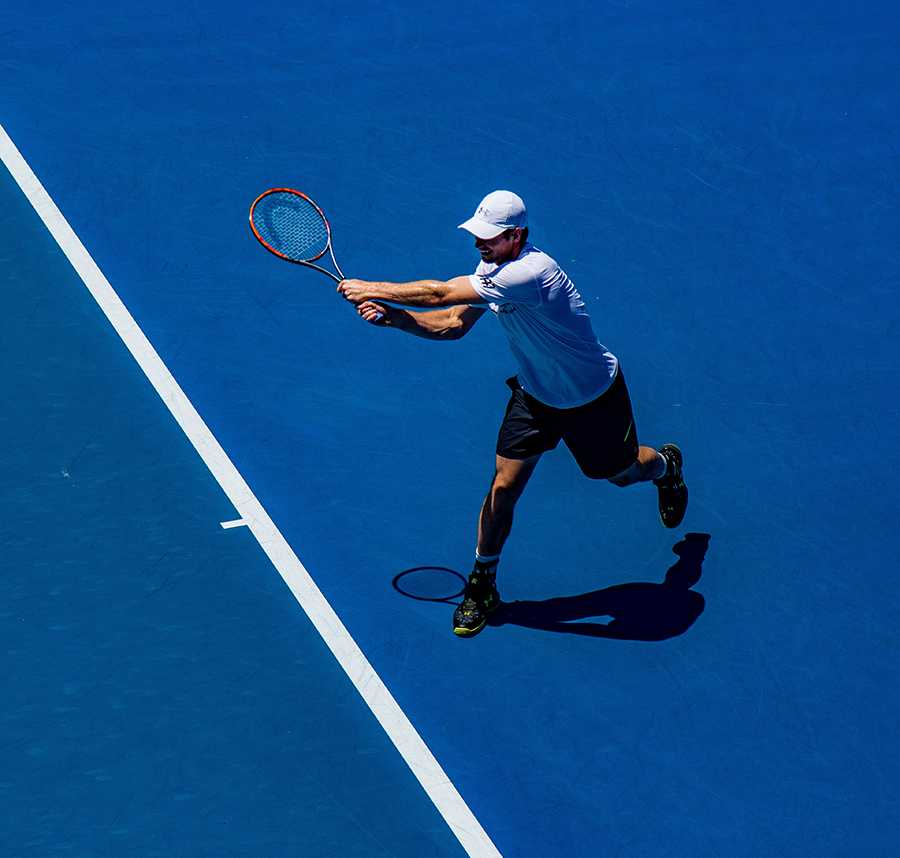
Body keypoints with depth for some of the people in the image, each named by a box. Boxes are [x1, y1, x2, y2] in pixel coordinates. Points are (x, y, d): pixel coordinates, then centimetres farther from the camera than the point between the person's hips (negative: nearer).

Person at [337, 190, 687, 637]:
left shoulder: (531, 272, -40)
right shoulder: (492, 269, -11)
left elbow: (441, 293, -39)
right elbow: (452, 324, -6)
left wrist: (372, 289, -30)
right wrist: (392, 316, -21)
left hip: (593, 397, -6)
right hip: (535, 393, 6)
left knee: (622, 472, 19)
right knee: (503, 487, -4)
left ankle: (667, 465, 56)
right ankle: (481, 584, 11)